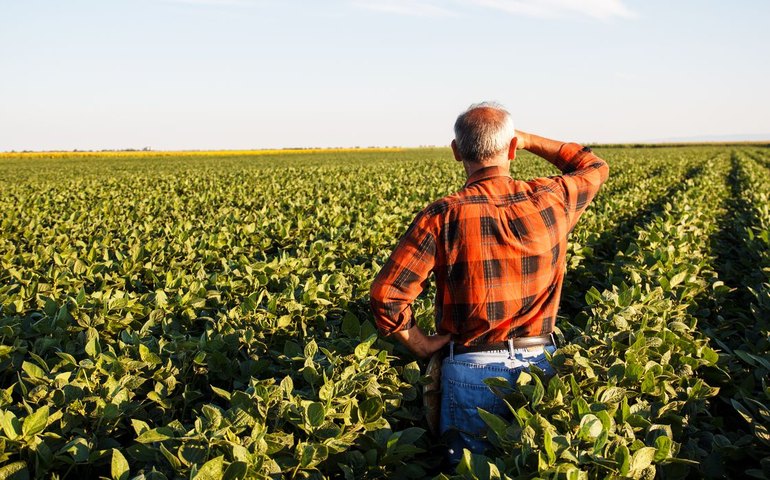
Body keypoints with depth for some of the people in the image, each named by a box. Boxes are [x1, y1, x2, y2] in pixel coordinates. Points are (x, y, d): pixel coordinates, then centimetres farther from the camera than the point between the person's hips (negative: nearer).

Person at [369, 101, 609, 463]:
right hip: (541, 364, 3)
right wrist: (528, 140, 17)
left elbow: (386, 296, -18)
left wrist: (422, 344, -2)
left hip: (472, 370, -2)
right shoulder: (551, 202, -5)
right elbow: (595, 167, 19)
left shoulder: (443, 216, -14)